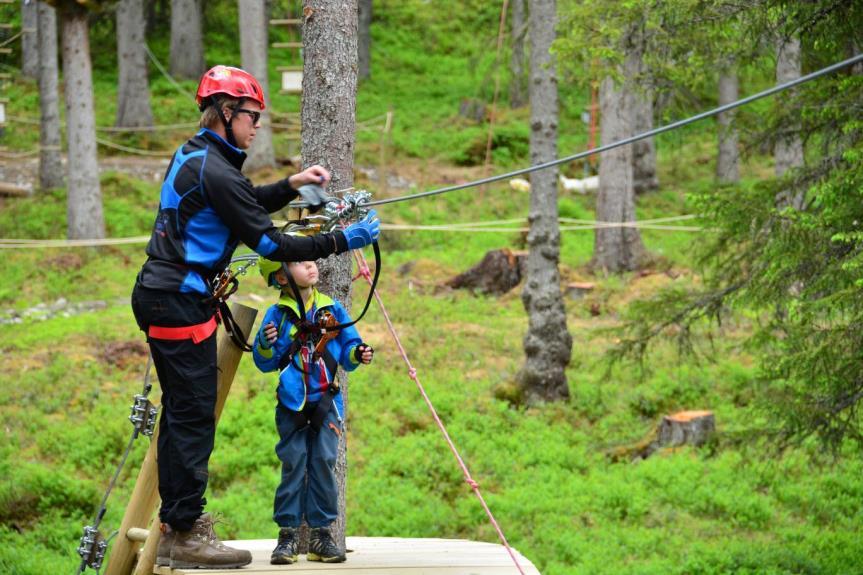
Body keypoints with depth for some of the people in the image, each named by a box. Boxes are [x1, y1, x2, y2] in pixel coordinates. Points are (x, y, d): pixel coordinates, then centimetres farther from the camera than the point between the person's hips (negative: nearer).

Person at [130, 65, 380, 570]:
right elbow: (269, 243, -19)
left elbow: (245, 204, 28)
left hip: (161, 296, 11)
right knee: (194, 415, -7)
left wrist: (291, 185, 15)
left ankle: (176, 522, 22)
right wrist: (342, 241, -14)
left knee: (182, 411, 15)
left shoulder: (193, 155, 13)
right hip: (181, 302, -11)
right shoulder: (215, 170, -18)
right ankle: (186, 534, -4)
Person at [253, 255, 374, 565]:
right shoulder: (278, 315, 1)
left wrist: (358, 354, -11)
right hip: (292, 403, -2)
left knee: (324, 462, -2)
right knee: (293, 464, -4)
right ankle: (288, 534, 1)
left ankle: (321, 533, 4)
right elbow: (264, 364, 2)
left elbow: (347, 349, 10)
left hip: (326, 402, 2)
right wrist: (266, 345, -18)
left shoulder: (333, 310, 7)